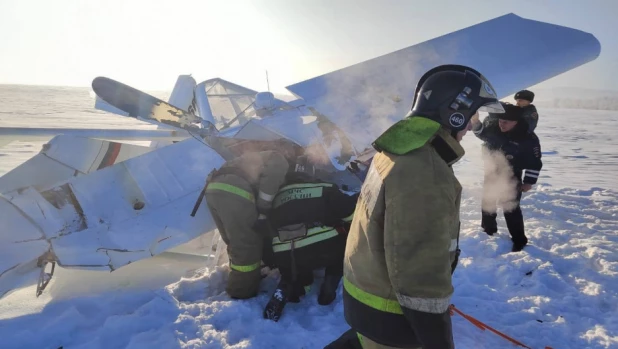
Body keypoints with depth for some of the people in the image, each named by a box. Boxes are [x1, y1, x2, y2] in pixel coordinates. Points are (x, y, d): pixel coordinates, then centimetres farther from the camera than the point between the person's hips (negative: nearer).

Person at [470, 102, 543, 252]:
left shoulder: (528, 138, -22)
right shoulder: (494, 127, -13)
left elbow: (535, 163, -15)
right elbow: (482, 133, 5)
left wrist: (529, 182, -13)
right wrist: (475, 122, -16)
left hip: (510, 179, -5)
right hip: (491, 174, 5)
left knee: (511, 209, -4)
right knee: (487, 203, 19)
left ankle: (519, 240, 13)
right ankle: (488, 229, 43)